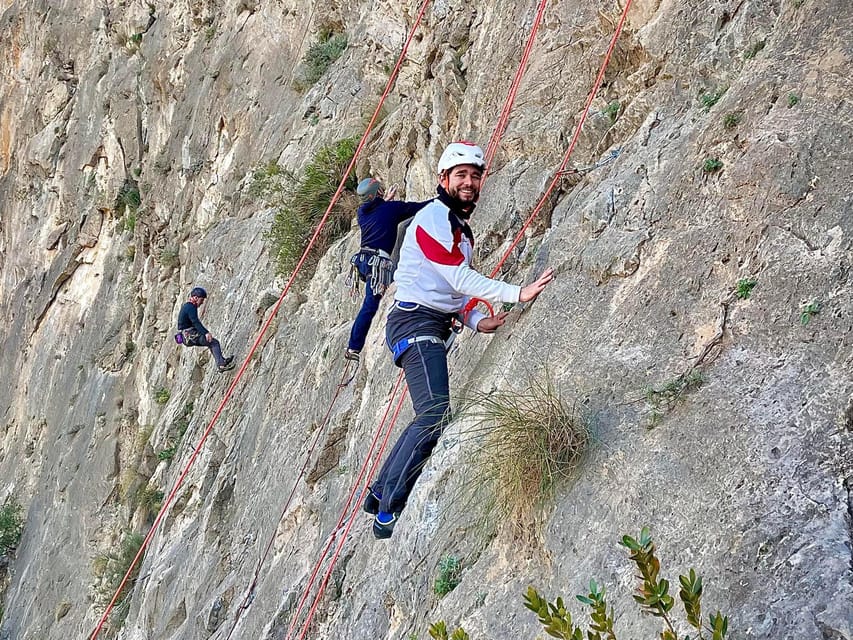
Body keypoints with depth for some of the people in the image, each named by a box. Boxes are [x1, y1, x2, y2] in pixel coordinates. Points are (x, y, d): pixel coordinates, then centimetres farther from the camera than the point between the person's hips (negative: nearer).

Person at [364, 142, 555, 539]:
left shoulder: (461, 228, 22)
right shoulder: (434, 217, -10)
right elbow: (459, 278, -18)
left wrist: (476, 321, 2)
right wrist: (518, 293, -22)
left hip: (435, 327, 10)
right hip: (416, 322, -10)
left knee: (431, 418, 10)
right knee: (435, 416, -20)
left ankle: (380, 494, 20)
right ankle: (387, 513, -18)